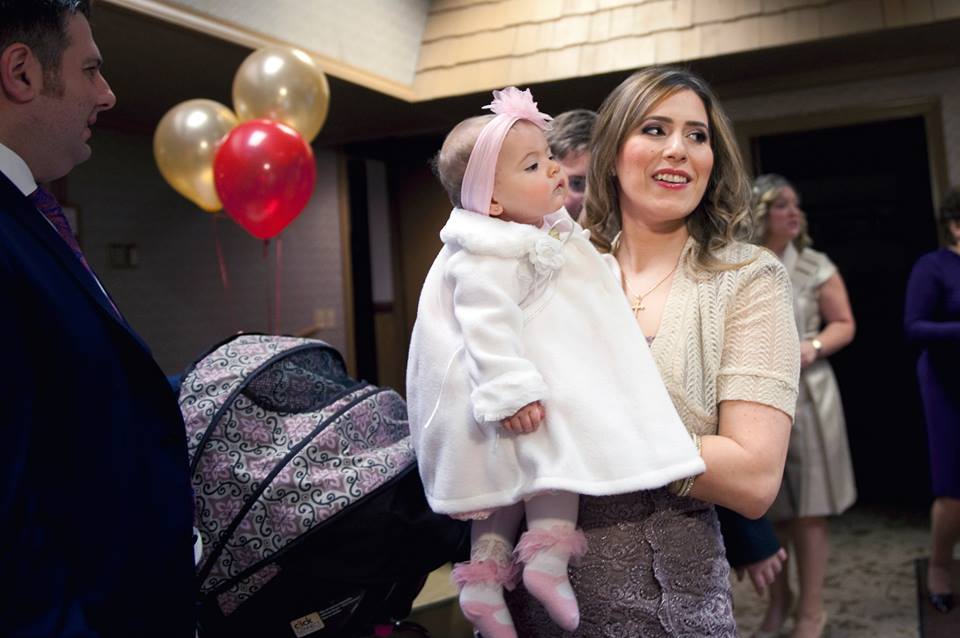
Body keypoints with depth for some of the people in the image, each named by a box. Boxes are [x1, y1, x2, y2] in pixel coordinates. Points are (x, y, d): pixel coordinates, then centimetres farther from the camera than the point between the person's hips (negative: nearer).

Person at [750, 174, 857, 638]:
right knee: (764, 506, 9)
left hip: (804, 395, -1)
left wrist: (813, 347, -14)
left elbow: (844, 324, 3)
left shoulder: (814, 267, 0)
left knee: (807, 508, 2)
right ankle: (778, 598, 29)